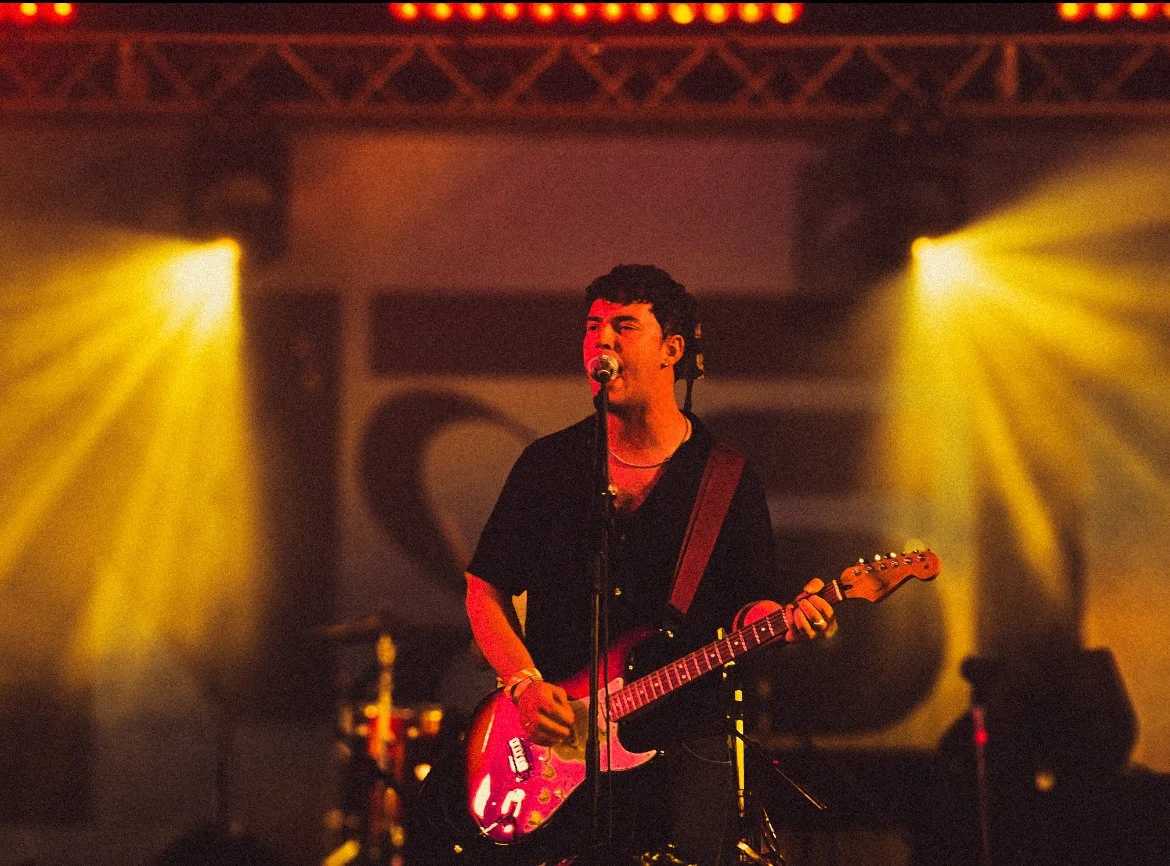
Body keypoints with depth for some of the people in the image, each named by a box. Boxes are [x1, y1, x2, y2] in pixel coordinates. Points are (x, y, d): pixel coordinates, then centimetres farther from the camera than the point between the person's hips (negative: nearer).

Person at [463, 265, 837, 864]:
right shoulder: (548, 465, 8)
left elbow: (747, 604, 5)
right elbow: (485, 588, 10)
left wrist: (788, 619, -19)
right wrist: (524, 684, -5)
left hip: (680, 748, -1)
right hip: (552, 744, 1)